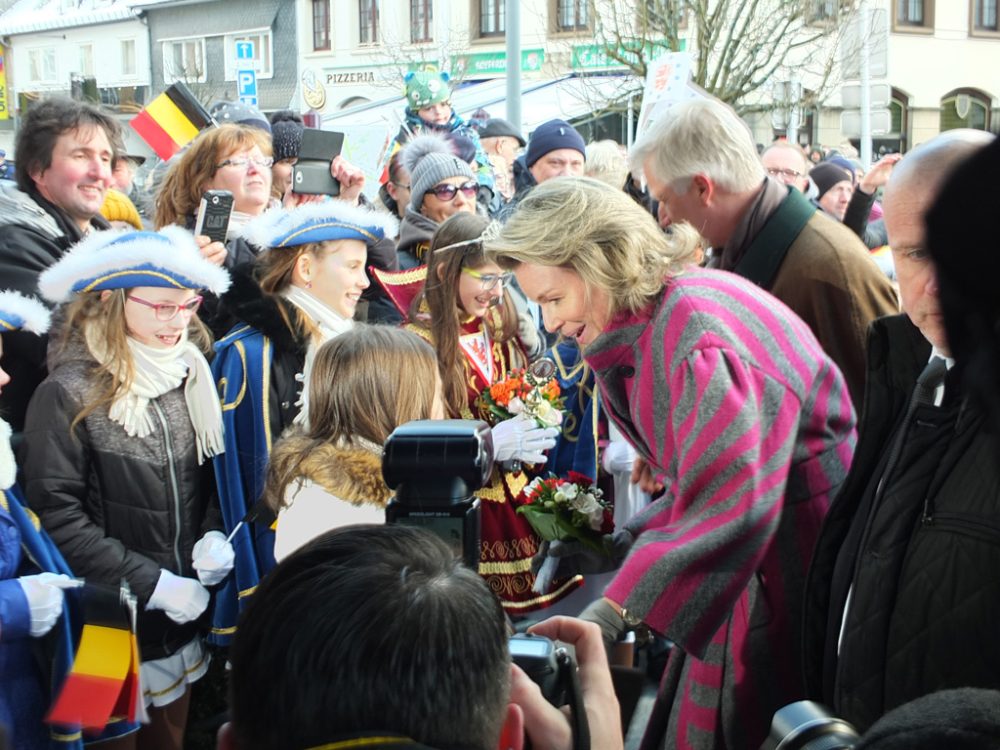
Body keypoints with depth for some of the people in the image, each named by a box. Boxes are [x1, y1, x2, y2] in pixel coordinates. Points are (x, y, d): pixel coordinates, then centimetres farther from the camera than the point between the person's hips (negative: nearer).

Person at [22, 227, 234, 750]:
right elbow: (56, 515, -16)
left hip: (183, 615, 5)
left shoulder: (191, 378, 4)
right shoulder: (69, 394, -14)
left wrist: (213, 536, -5)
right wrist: (149, 582, -18)